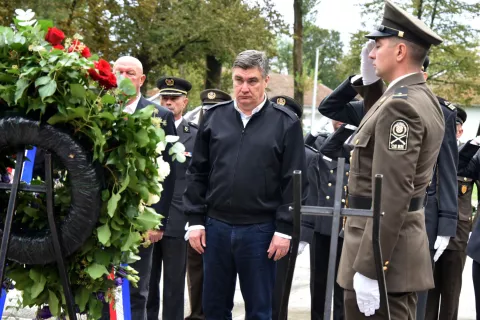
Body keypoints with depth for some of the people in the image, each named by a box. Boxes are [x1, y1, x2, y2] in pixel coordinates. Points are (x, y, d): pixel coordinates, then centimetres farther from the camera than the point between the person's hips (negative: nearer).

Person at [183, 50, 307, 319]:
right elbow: (197, 173, 9)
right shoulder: (214, 117, 5)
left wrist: (284, 229, -9)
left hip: (260, 230, -3)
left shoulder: (286, 122, -4)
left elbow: (294, 182, -5)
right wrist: (195, 221, 4)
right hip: (216, 227, 3)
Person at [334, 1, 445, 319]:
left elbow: (392, 196, -25)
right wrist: (369, 83, 16)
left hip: (382, 251, -10)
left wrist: (368, 269, -25)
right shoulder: (424, 98, 10)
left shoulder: (400, 104, -20)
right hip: (402, 247, 10)